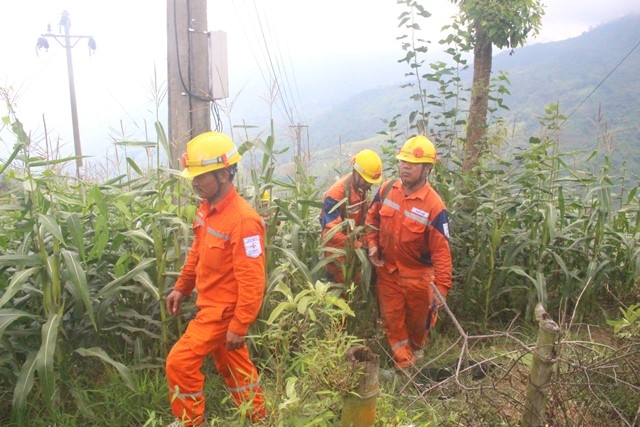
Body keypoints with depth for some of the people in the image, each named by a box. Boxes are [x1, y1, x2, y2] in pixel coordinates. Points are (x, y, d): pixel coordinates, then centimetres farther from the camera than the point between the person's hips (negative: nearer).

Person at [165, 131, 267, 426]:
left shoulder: (243, 219, -26)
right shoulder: (207, 208, 1)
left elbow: (252, 280, -25)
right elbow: (197, 253, 15)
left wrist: (239, 325, -22)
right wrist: (181, 287, 17)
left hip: (224, 310, -9)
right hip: (211, 304, 9)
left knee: (180, 362, -2)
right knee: (234, 367, 19)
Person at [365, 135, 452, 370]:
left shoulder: (434, 206, -24)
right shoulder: (386, 189, -10)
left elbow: (441, 251, -21)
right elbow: (372, 220, 8)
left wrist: (441, 289, -23)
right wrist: (372, 244, -7)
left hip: (417, 275, -3)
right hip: (386, 270, 3)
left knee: (417, 319, 21)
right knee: (392, 318, 14)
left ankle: (417, 348, 52)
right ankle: (404, 362, 35)